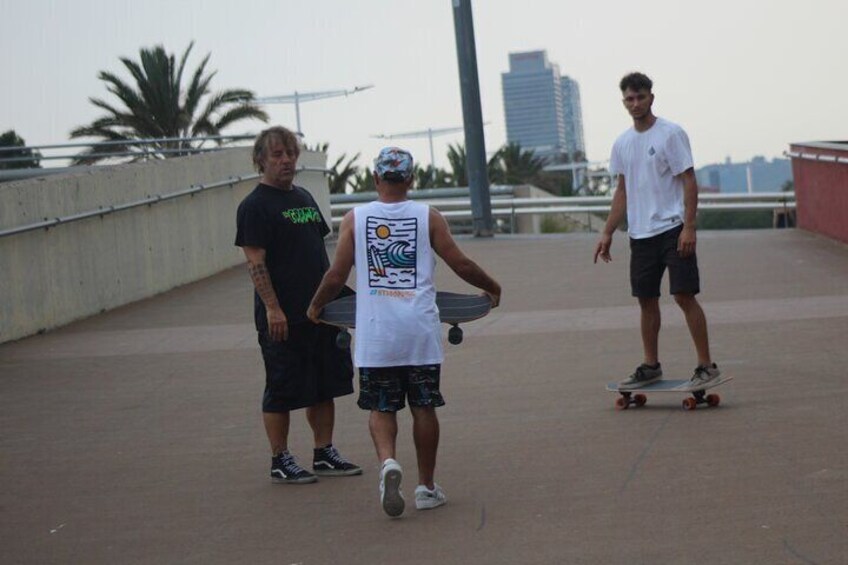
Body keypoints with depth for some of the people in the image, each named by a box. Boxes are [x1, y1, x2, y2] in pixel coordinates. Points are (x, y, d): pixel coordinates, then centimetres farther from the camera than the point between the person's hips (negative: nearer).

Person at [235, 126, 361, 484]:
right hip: (283, 316, -8)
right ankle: (280, 461, 7)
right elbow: (255, 261, -14)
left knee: (324, 385, 11)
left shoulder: (304, 198, 16)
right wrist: (272, 308, -20)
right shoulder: (255, 206, -8)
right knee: (282, 391, -1)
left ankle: (324, 454, 21)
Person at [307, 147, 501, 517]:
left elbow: (336, 276, 2)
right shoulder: (428, 217, 1)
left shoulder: (355, 219, 2)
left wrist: (316, 306, 20)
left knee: (381, 408, 8)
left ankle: (387, 461, -18)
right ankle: (426, 487, 15)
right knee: (423, 407, 9)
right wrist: (492, 288, 22)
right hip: (420, 328, 0)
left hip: (375, 331, 0)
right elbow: (461, 266, 4)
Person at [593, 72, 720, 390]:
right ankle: (651, 366, 20)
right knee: (646, 300, 11)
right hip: (640, 233, 6)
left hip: (672, 229, -6)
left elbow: (689, 182, -10)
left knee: (684, 295, -9)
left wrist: (688, 227, -18)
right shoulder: (622, 143, 12)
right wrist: (608, 234, 15)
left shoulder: (671, 134, -7)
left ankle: (706, 365, -5)